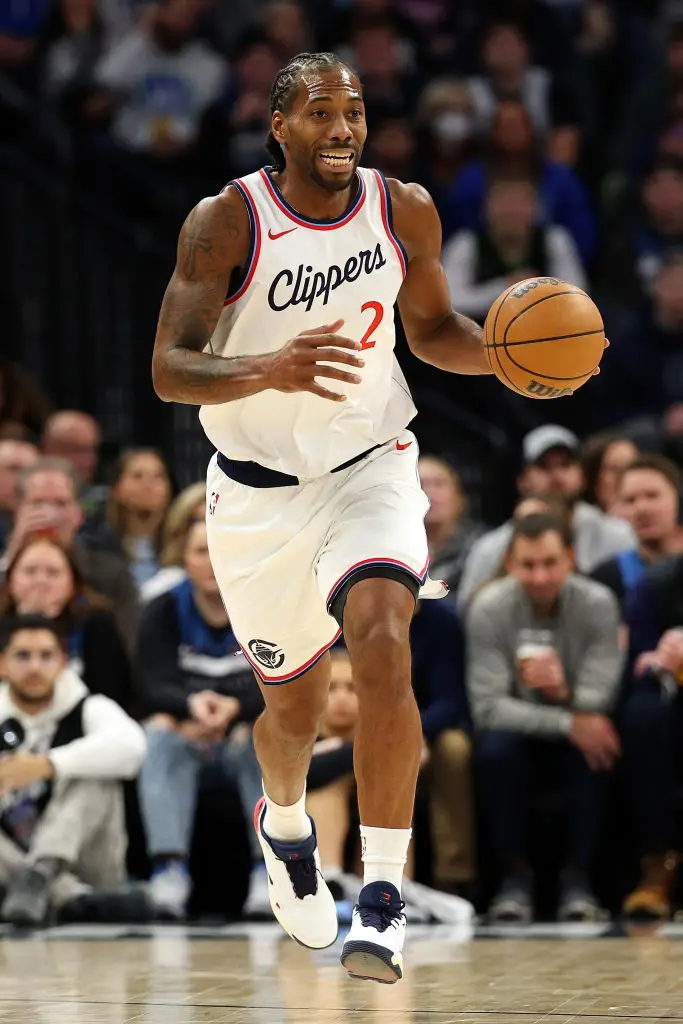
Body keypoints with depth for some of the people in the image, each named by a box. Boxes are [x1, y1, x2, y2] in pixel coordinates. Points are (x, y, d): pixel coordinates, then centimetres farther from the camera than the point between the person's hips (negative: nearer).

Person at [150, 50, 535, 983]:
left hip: (370, 468, 1)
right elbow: (170, 370, -21)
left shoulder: (405, 211, -5)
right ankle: (285, 826, 50)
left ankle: (383, 897, -23)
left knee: (381, 639, -27)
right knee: (295, 704, 12)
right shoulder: (226, 222, -15)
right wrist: (270, 369, -40)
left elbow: (432, 328, 12)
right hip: (259, 492, -1)